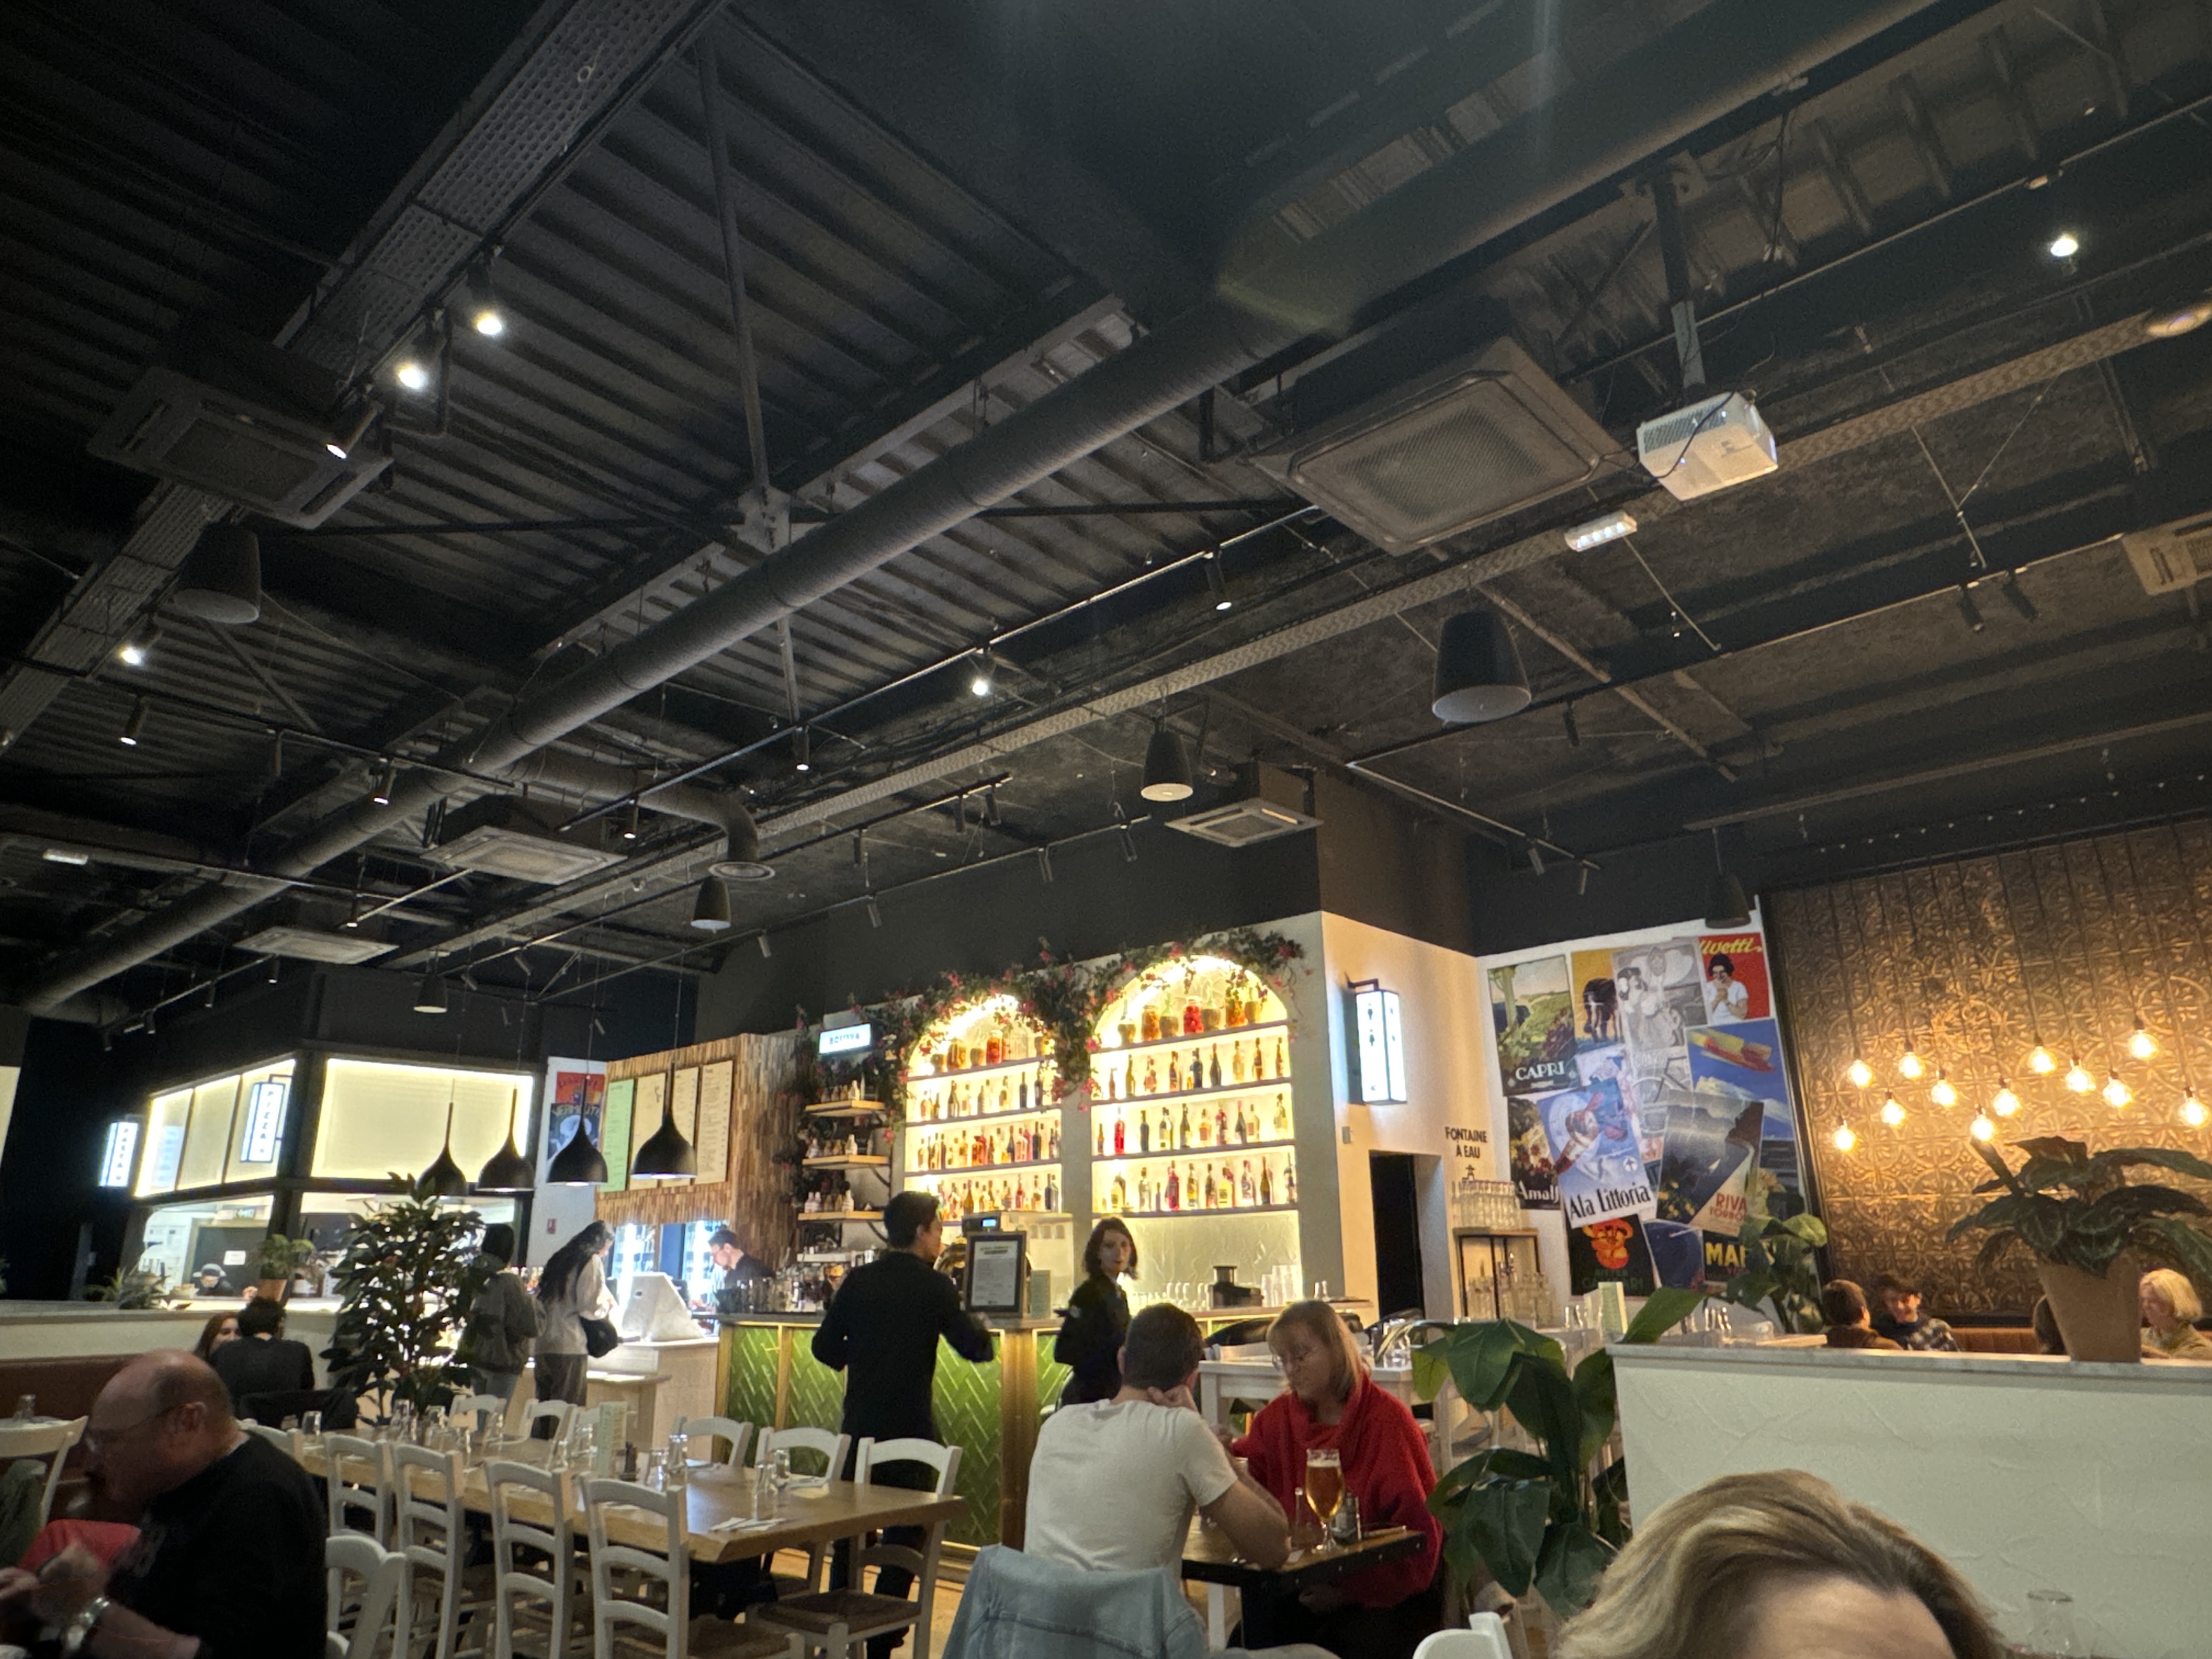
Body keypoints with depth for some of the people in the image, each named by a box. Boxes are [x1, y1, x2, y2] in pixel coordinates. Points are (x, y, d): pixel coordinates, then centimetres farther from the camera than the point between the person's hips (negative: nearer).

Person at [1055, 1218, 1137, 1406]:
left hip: (1113, 1395, 8)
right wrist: (1116, 1355, -23)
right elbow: (1063, 1351, -20)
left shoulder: (1118, 1294, 12)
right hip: (1091, 1397, -8)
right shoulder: (1088, 1293, -12)